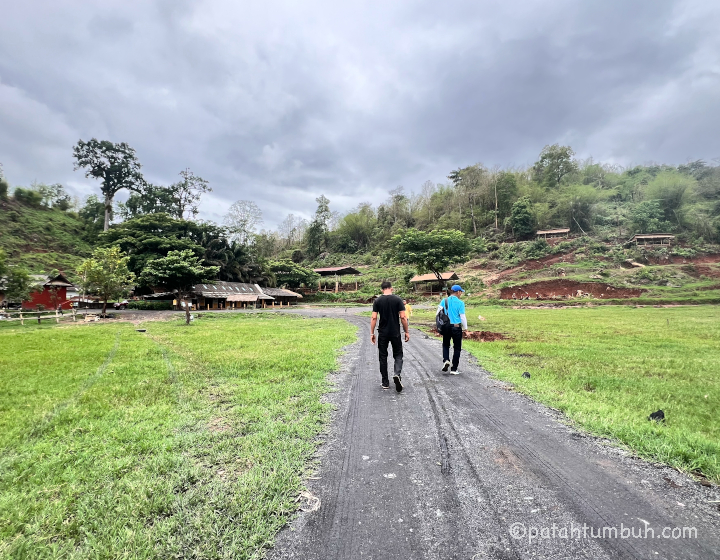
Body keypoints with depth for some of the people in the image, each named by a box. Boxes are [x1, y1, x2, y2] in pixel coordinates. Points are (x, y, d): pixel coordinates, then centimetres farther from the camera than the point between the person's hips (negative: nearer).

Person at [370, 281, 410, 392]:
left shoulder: (378, 301, -1)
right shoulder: (398, 300, -4)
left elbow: (374, 318, -5)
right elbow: (403, 317, -7)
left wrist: (372, 333, 1)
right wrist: (407, 332, 2)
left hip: (382, 333, 1)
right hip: (395, 333, -1)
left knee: (383, 357, 11)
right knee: (398, 355, 12)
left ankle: (385, 382, 16)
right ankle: (397, 374, -14)